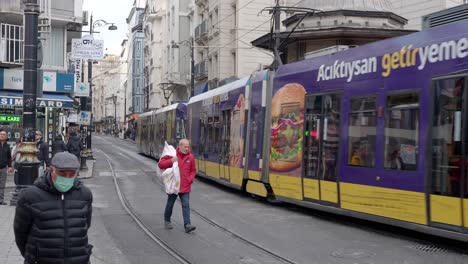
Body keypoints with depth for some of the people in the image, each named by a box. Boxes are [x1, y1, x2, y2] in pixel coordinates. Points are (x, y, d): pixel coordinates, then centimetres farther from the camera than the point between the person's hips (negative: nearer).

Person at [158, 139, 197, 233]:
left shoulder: (190, 157, 2)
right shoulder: (172, 154, -8)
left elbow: (193, 170, 13)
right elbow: (160, 164, -9)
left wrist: (191, 179, -5)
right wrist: (171, 161, -23)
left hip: (185, 186, 1)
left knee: (186, 205, -7)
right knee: (170, 204, 14)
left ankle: (187, 225, -9)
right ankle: (167, 221, 35)